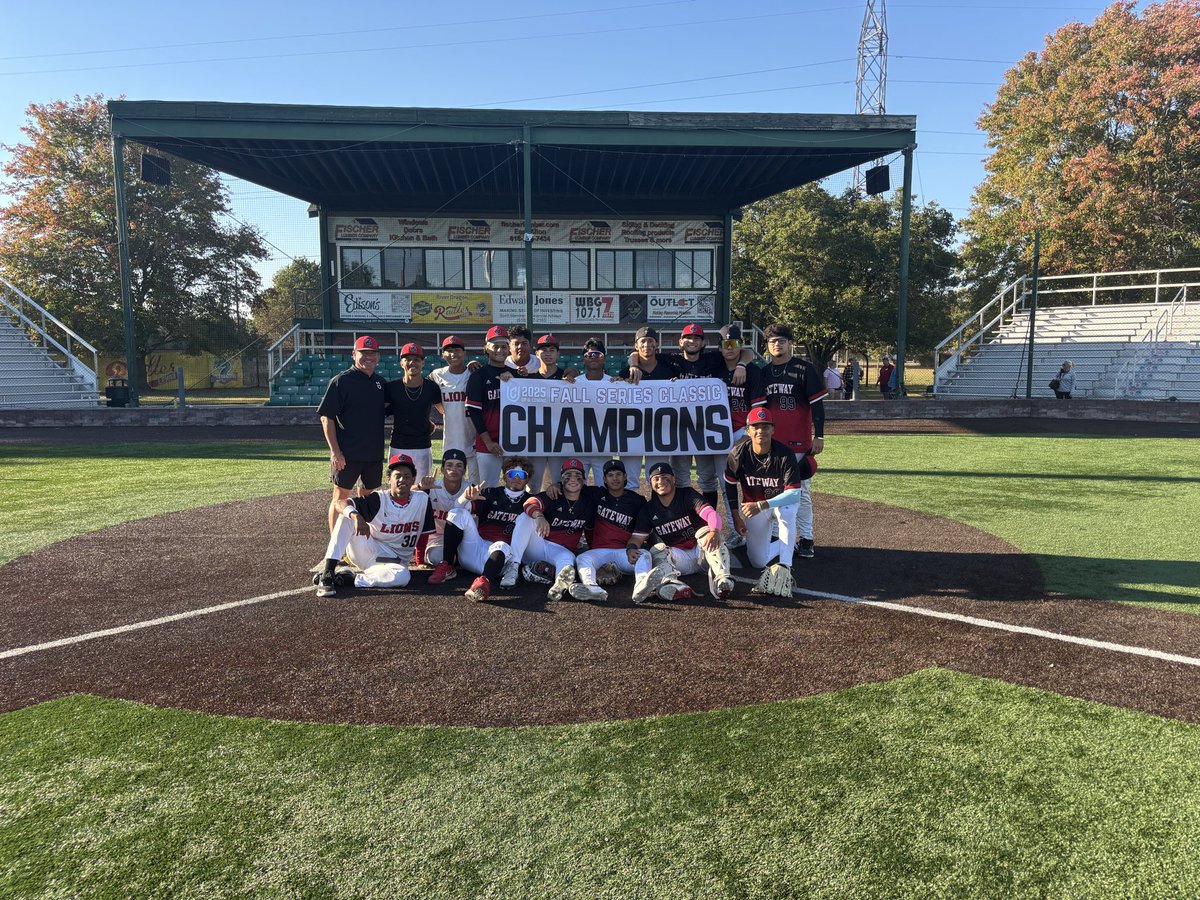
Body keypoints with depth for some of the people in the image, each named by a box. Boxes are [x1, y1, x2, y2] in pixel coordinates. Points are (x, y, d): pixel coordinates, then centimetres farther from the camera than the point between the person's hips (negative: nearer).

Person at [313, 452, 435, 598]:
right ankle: (327, 574, -29)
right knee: (347, 514, -23)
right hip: (366, 551, 0)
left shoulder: (422, 500, -3)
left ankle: (347, 578, -20)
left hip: (394, 560, 0)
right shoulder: (379, 499, -9)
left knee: (402, 576, -37)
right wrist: (356, 516, -41)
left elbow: (425, 534, 7)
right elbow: (341, 503, -21)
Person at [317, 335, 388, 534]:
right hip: (347, 454, -6)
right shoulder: (340, 381, -8)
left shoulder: (380, 382, 8)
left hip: (374, 452, 6)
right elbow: (327, 418, -10)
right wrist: (335, 451, -16)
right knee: (340, 497, 2)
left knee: (367, 495, 14)